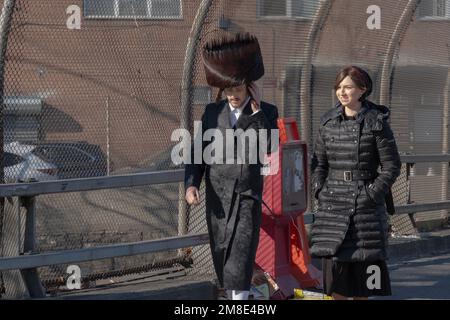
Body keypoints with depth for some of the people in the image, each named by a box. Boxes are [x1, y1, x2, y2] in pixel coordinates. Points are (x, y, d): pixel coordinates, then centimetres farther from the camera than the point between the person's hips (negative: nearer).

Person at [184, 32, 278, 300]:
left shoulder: (266, 112, -1)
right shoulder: (213, 112, 6)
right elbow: (199, 150, 7)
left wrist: (256, 110, -19)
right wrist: (191, 184, -7)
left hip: (248, 194, -3)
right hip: (217, 194, 3)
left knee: (242, 252, -13)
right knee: (221, 252, 7)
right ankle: (234, 297, 22)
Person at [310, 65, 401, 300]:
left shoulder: (376, 122, -4)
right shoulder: (328, 122, 7)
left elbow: (392, 166, -3)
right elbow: (319, 162, 14)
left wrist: (372, 194, -10)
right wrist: (320, 191, 2)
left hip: (366, 204, -3)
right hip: (332, 203, 3)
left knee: (364, 260, 1)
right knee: (333, 259, 0)